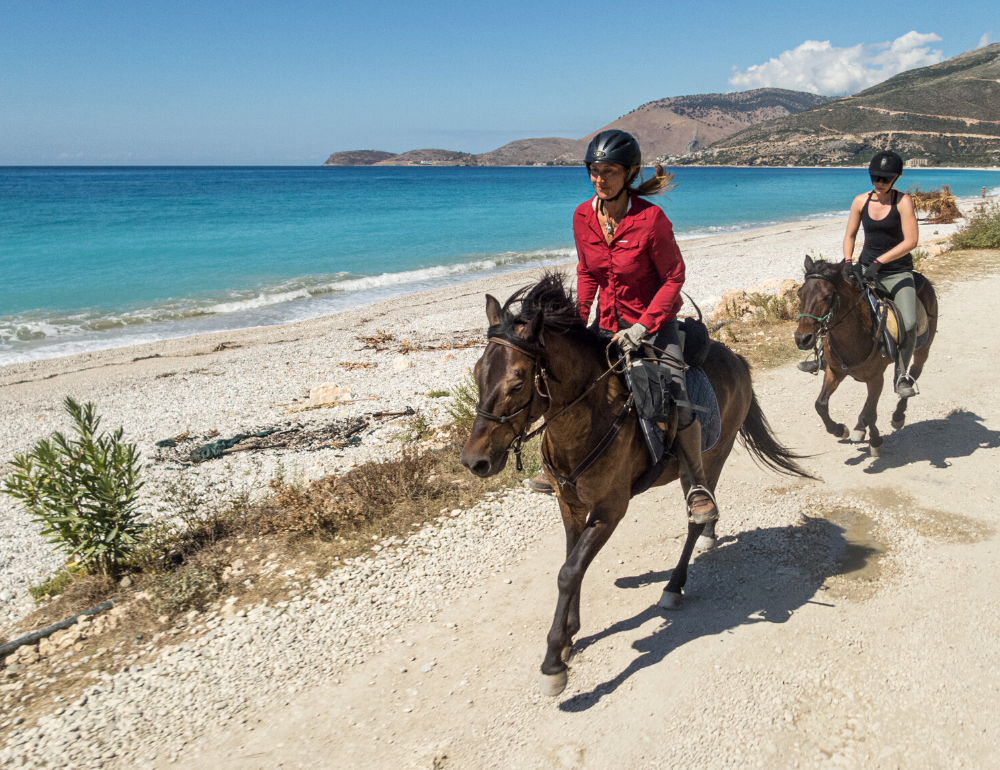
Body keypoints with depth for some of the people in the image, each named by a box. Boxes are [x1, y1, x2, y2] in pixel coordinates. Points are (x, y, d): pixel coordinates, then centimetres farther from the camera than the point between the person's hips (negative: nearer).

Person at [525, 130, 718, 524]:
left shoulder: (651, 218, -20)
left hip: (654, 321, -5)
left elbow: (674, 277, -14)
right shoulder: (583, 216, -4)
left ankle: (697, 484, 4)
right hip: (607, 323, 6)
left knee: (677, 403, -20)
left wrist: (642, 327, -21)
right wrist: (578, 317, -2)